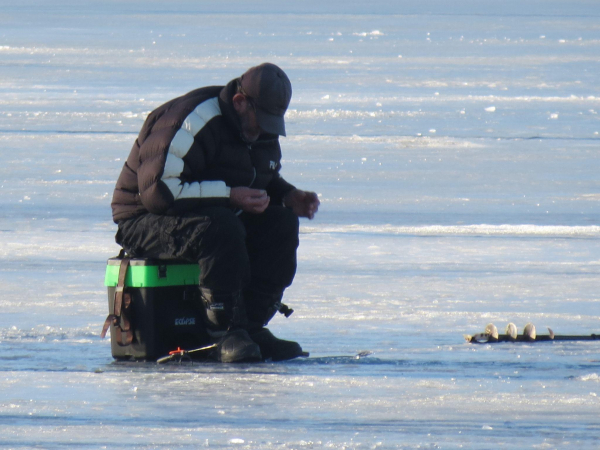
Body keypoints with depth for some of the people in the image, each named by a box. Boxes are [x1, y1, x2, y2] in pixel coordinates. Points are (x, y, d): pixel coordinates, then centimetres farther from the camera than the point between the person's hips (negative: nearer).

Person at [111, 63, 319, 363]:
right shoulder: (192, 123, -23)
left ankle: (252, 327, -14)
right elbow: (159, 191, -29)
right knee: (222, 228, -37)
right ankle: (226, 334, -31)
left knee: (281, 223, -12)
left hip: (213, 218, 9)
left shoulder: (260, 129, 6)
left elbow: (265, 180, 22)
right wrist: (229, 196, -31)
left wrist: (290, 197, -2)